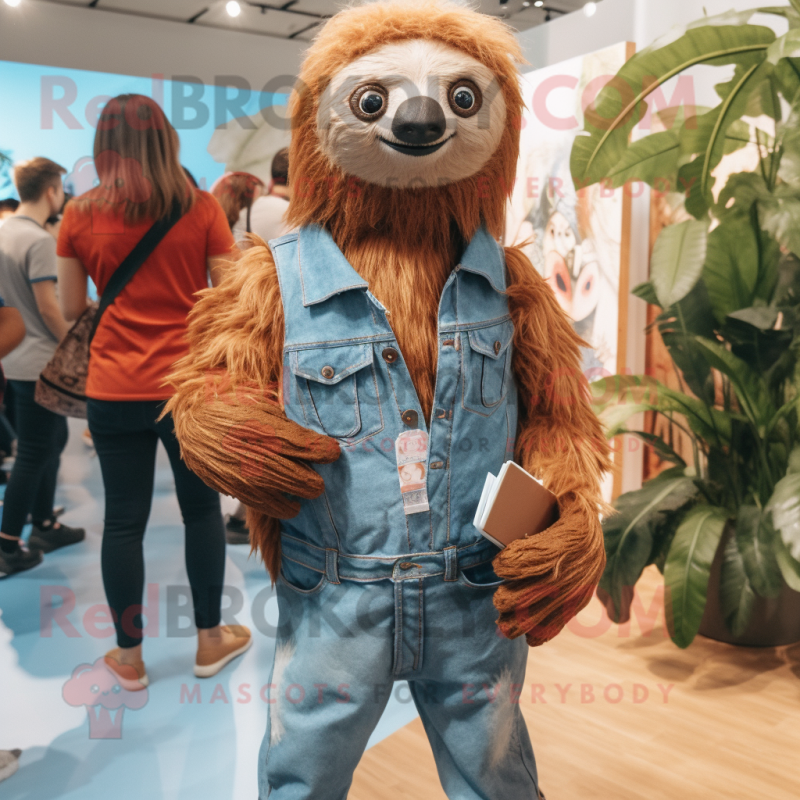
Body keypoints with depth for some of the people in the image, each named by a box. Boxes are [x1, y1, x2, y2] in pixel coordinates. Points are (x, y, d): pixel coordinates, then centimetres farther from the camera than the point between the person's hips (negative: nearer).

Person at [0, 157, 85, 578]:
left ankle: (45, 526, 28)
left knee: (52, 439, 19)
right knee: (34, 453, -1)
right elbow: (47, 307, -20)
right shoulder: (39, 240, -19)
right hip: (40, 362, -9)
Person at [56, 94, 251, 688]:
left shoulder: (80, 216, -1)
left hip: (113, 391, 1)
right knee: (202, 509, 15)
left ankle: (129, 656, 25)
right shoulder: (201, 207, -3)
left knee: (123, 520, 11)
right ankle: (210, 640, 29)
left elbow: (72, 308, 6)